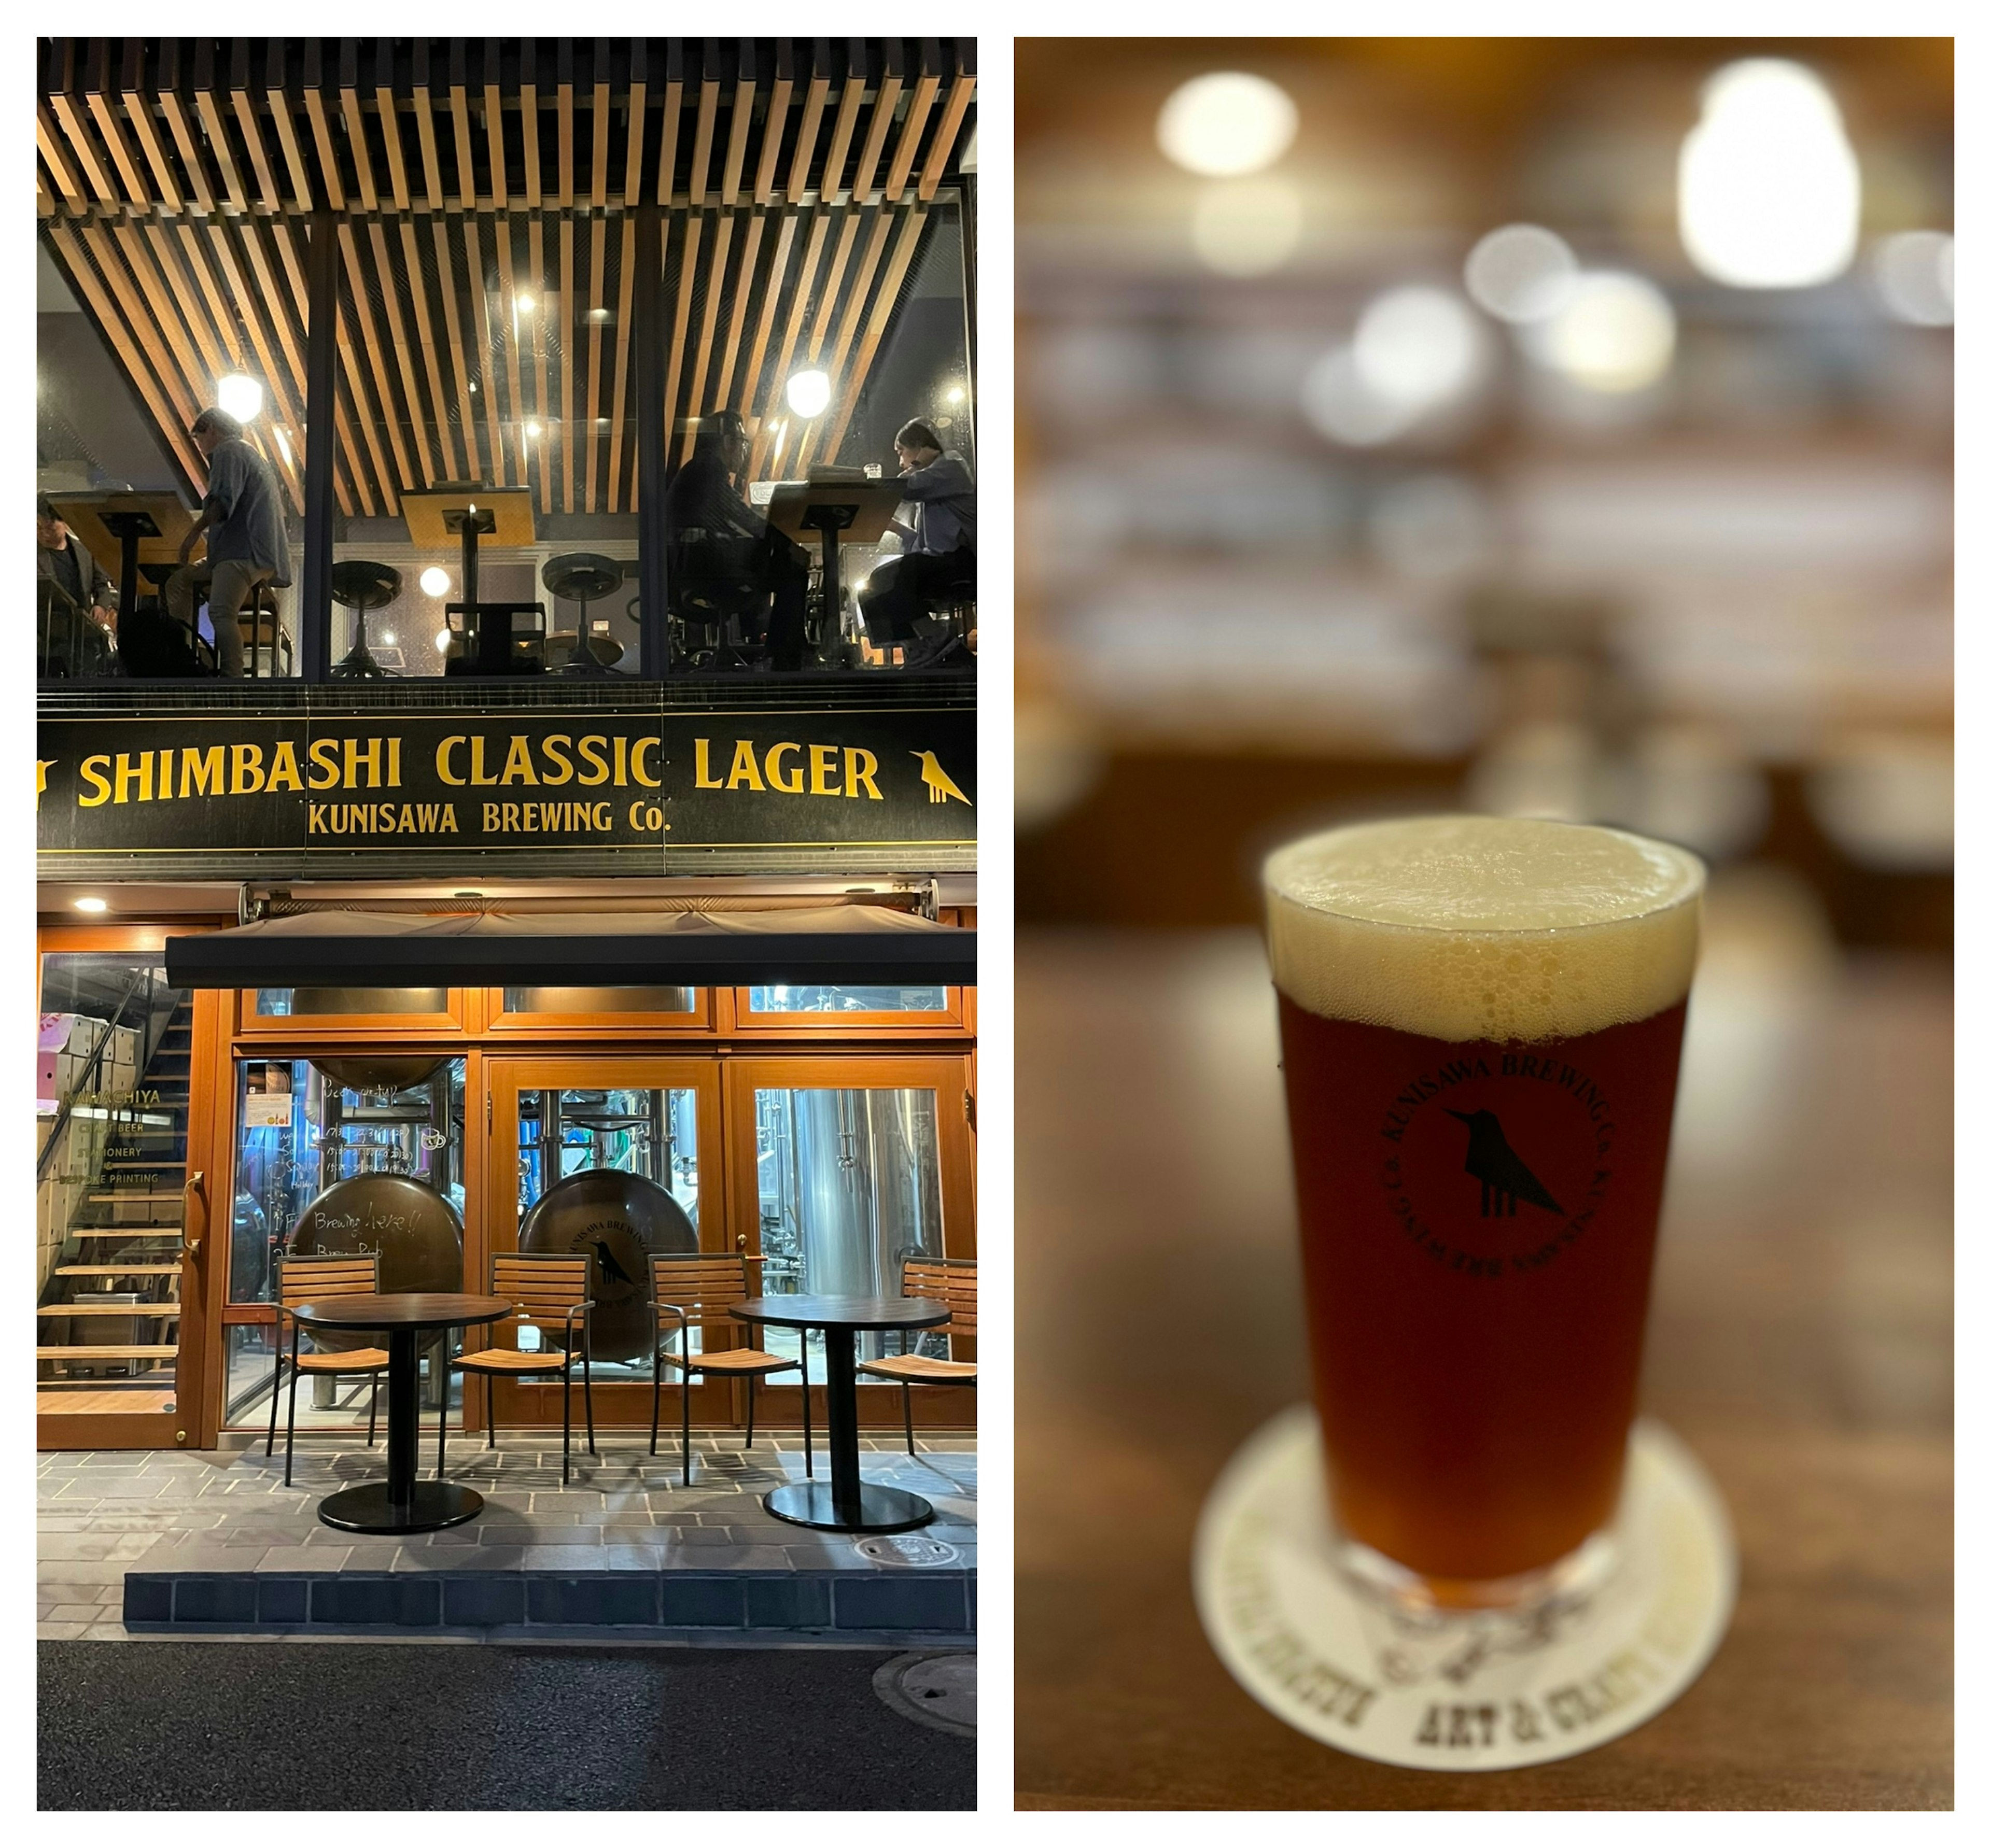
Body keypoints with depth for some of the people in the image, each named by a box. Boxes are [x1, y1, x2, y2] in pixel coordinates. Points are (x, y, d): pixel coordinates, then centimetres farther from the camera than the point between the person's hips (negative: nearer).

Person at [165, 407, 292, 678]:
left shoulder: (229, 451, 0)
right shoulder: (251, 456, 32)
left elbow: (223, 502, -15)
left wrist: (194, 533, -12)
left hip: (245, 552, -11)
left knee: (221, 612, -25)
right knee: (179, 582, 13)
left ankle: (233, 680, -37)